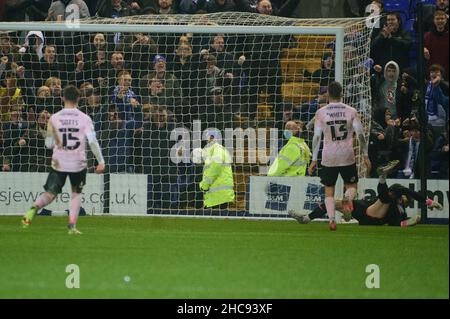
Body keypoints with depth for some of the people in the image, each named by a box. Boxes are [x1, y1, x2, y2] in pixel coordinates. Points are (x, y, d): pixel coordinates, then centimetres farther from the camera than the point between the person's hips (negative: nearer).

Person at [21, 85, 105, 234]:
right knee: (76, 193, 19)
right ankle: (72, 226, 7)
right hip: (78, 164, 0)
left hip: (58, 164, 0)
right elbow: (93, 141, -12)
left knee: (50, 194, 6)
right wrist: (101, 162, -8)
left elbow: (48, 144, 3)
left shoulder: (54, 118, -1)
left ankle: (34, 208, -27)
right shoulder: (84, 118, -4)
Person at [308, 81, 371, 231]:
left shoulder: (321, 112, -2)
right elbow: (360, 134, -1)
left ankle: (332, 219, -7)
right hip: (347, 156, 0)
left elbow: (317, 137, -3)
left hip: (329, 157, 0)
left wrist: (314, 160, 2)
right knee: (351, 185, 15)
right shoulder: (351, 111, 0)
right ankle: (348, 199, -20)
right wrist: (366, 156, 7)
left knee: (329, 190, 9)